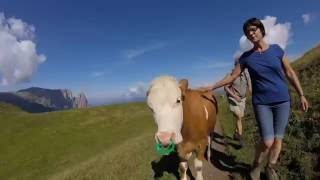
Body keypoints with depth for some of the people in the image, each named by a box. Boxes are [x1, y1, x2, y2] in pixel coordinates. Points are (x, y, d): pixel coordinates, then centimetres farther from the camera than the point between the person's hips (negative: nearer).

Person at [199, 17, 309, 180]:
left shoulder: (276, 49, 1)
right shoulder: (246, 57, 0)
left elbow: (289, 73, 6)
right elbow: (232, 76, 1)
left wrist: (301, 94, 6)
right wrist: (211, 87, -3)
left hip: (282, 101, 2)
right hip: (261, 103, -1)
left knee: (278, 139, 7)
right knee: (267, 141, -8)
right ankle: (256, 166, 20)